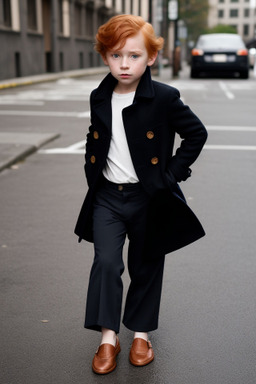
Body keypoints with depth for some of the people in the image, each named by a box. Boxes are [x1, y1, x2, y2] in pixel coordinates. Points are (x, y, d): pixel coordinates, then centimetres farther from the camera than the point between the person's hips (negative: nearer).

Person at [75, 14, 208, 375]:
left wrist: (173, 172, -7)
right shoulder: (99, 98, 4)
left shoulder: (164, 97, -10)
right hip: (107, 197, 3)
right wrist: (92, 173, 10)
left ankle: (141, 333, 29)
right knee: (106, 262, -7)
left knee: (146, 267, 10)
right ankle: (108, 337, 7)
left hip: (149, 199, -2)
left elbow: (196, 133, -2)